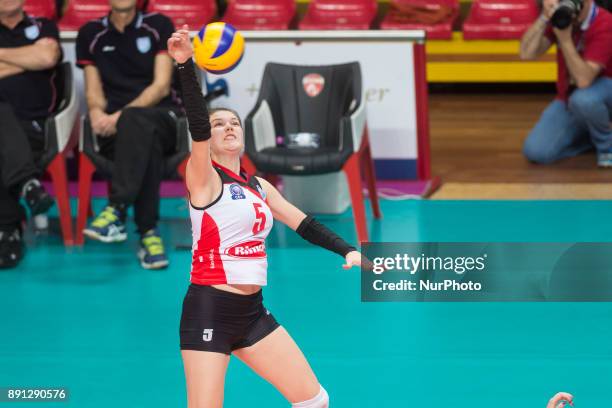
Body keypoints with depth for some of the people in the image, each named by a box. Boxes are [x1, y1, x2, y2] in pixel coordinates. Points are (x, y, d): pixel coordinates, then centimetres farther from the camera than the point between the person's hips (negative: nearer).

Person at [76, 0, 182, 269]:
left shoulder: (159, 26, 7)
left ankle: (116, 211, -49)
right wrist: (97, 113, -17)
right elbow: (94, 92, 8)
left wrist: (121, 116, -17)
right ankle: (148, 231, -43)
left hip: (163, 118, -1)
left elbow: (161, 86, -3)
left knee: (138, 122, -39)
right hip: (114, 128, 1)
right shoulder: (90, 34, 13)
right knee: (146, 140, -37)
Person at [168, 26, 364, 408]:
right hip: (209, 311, -7)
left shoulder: (260, 187, 14)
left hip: (253, 312, 7)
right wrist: (186, 66, -34)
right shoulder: (204, 178, -6)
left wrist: (348, 250, 1)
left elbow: (303, 222, 16)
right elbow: (197, 125, -21)